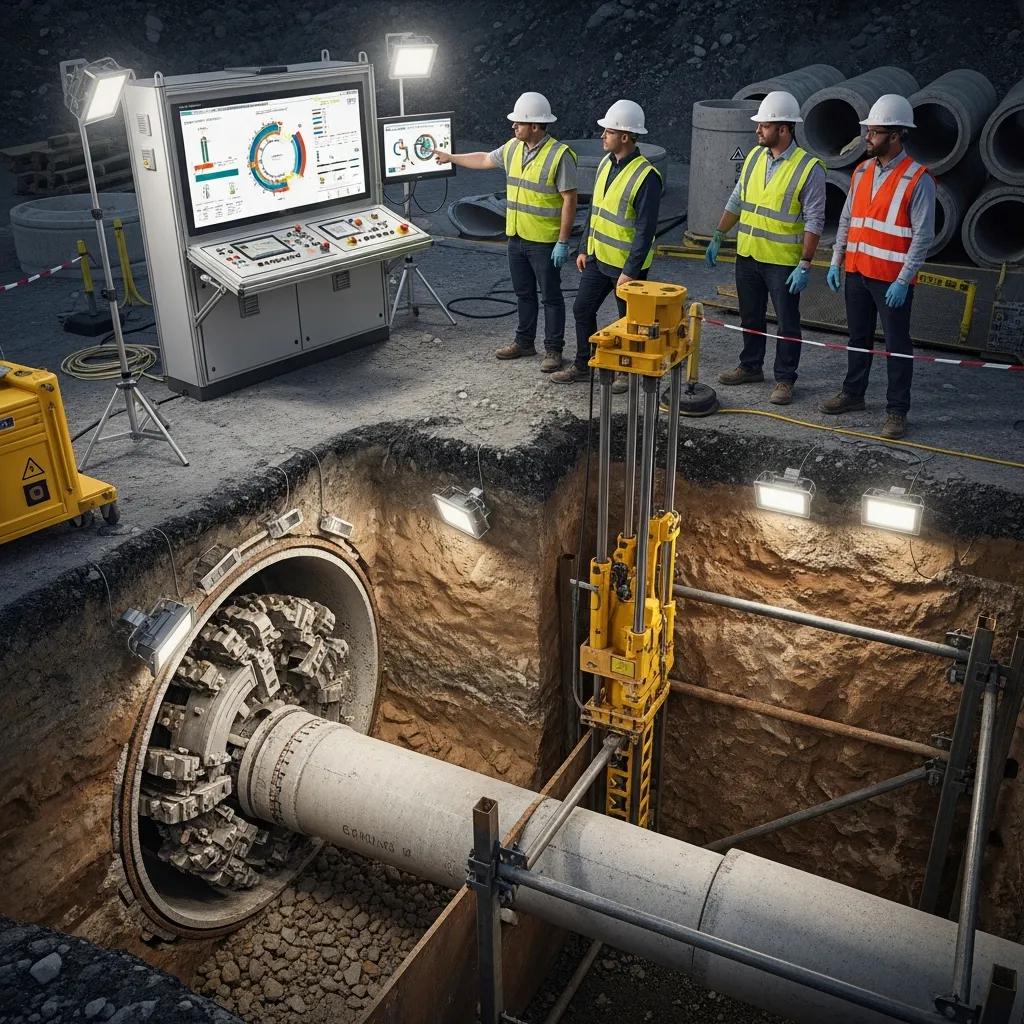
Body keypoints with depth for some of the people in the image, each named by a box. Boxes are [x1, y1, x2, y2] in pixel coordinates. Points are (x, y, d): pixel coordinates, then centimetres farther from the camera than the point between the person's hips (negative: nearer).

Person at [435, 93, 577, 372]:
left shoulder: (559, 155, -17)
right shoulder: (513, 148, 5)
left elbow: (569, 200, -17)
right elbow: (484, 160, 23)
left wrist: (563, 242, -19)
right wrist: (451, 157, 29)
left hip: (545, 242, -7)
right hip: (516, 238, 7)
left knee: (550, 296, 4)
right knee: (524, 294, 17)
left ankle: (553, 350, 13)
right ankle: (524, 342, 30)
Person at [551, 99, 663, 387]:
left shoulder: (646, 176, -21)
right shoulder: (606, 164, 5)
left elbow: (645, 231, -21)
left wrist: (630, 271, -22)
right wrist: (584, 249, 14)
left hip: (627, 264, -8)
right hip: (598, 257, 8)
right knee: (582, 309, 13)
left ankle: (628, 371, 25)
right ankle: (582, 365, 28)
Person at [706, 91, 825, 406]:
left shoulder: (809, 168, -14)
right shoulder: (754, 156, 5)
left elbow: (814, 221, -14)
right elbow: (736, 201, 15)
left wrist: (805, 264, -18)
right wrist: (718, 237, 13)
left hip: (784, 262, -6)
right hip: (747, 254, 6)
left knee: (787, 324, 5)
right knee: (750, 317, 18)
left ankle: (784, 380, 16)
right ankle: (750, 367, 34)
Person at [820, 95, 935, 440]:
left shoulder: (917, 179, -12)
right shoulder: (862, 172, 8)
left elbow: (923, 236, -14)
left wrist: (903, 281, -18)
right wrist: (836, 261, 11)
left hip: (892, 279, -6)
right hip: (856, 272, 6)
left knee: (897, 345, 2)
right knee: (859, 337, 18)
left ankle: (897, 411, 10)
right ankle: (853, 393, 33)